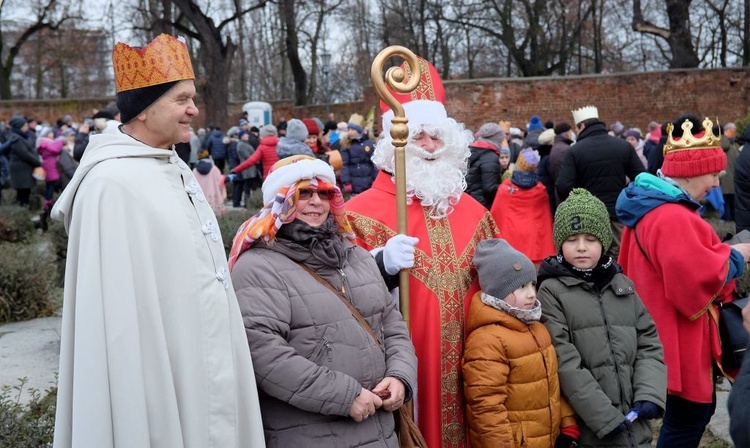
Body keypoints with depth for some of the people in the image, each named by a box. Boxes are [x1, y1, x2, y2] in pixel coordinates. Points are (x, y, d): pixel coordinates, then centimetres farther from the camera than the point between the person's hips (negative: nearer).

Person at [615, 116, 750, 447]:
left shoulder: (656, 205, 9)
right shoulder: (671, 218, -27)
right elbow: (701, 276, -30)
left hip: (672, 332, 11)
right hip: (681, 338, -11)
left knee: (697, 412, 22)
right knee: (688, 420, 2)